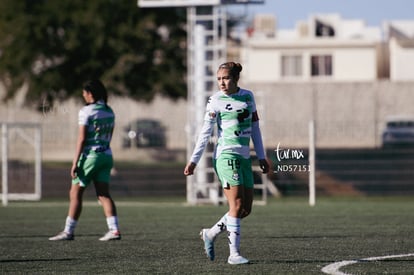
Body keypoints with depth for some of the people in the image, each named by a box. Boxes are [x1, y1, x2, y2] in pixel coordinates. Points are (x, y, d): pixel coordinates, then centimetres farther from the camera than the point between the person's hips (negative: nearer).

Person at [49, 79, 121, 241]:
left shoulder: (86, 111, -11)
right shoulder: (109, 112, 9)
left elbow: (81, 139, -15)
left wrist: (75, 163, -14)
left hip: (89, 155, -7)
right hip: (106, 155, 7)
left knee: (75, 194, 1)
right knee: (104, 194, 5)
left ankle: (68, 231, 3)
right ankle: (114, 230, -6)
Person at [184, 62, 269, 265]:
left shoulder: (248, 96, 11)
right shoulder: (216, 101, -4)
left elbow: (254, 128, 17)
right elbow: (205, 132, -5)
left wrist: (261, 157, 15)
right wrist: (193, 160, -9)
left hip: (244, 157, 6)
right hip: (225, 156, -6)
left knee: (246, 209, 6)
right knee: (237, 204, -14)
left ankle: (210, 234, 23)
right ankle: (234, 254, -11)